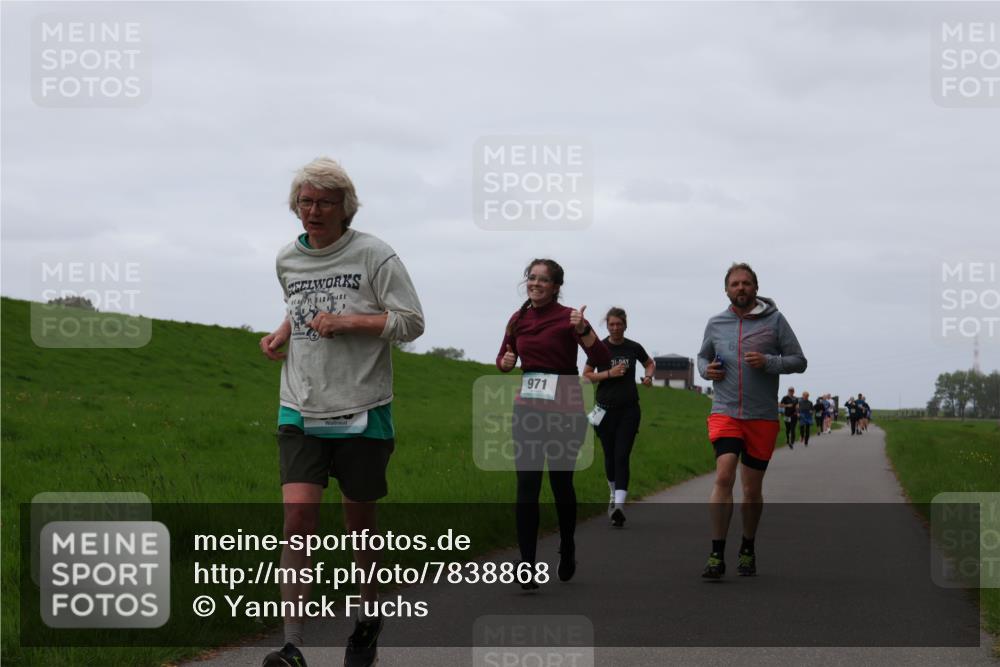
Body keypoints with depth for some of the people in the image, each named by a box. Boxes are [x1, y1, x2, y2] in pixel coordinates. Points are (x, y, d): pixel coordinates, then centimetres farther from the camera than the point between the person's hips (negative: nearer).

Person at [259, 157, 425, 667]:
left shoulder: (373, 256, -7)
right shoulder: (287, 260, 9)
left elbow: (411, 322, -6)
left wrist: (347, 323, -16)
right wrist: (282, 333, 8)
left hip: (361, 413, -3)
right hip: (301, 412, 3)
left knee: (359, 521, 8)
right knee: (298, 517, -11)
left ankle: (369, 621, 32)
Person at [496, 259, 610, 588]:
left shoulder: (568, 317, -7)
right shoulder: (518, 320, 7)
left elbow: (602, 360, -16)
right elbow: (503, 359, 22)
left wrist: (583, 330, -30)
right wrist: (505, 361, -1)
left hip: (565, 411, -3)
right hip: (527, 409, 3)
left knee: (561, 482, 8)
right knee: (527, 487, -6)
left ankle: (567, 549, 33)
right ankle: (526, 566, -7)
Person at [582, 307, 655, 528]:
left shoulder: (634, 348, 3)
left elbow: (650, 363, 23)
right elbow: (586, 375, 2)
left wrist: (648, 375, 1)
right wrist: (609, 373, -12)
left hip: (629, 410, -1)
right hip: (606, 409, 1)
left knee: (622, 456, -12)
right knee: (610, 456, 11)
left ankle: (619, 505, -21)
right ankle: (614, 494, 36)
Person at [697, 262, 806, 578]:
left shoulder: (775, 321, 0)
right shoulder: (715, 324, 7)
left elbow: (799, 361, 2)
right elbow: (702, 356, 24)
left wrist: (768, 362, -16)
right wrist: (706, 370, 0)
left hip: (762, 418, 0)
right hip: (725, 412, 0)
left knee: (752, 488, 8)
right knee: (724, 477, -18)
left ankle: (747, 549, 29)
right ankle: (717, 555, -17)